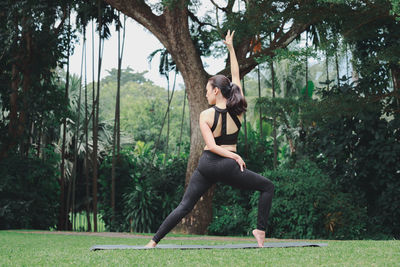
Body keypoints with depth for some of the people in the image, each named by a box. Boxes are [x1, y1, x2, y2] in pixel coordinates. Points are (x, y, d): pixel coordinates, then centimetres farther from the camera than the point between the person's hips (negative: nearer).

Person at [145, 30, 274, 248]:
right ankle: (261, 230, 5)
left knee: (184, 206, 5)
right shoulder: (238, 109, 1)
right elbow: (236, 77, 13)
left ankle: (154, 241, 1)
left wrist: (235, 156, -3)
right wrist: (230, 48, 19)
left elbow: (211, 146, -11)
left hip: (207, 164, 1)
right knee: (267, 187, 18)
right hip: (229, 166, 0)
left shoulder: (205, 115, -3)